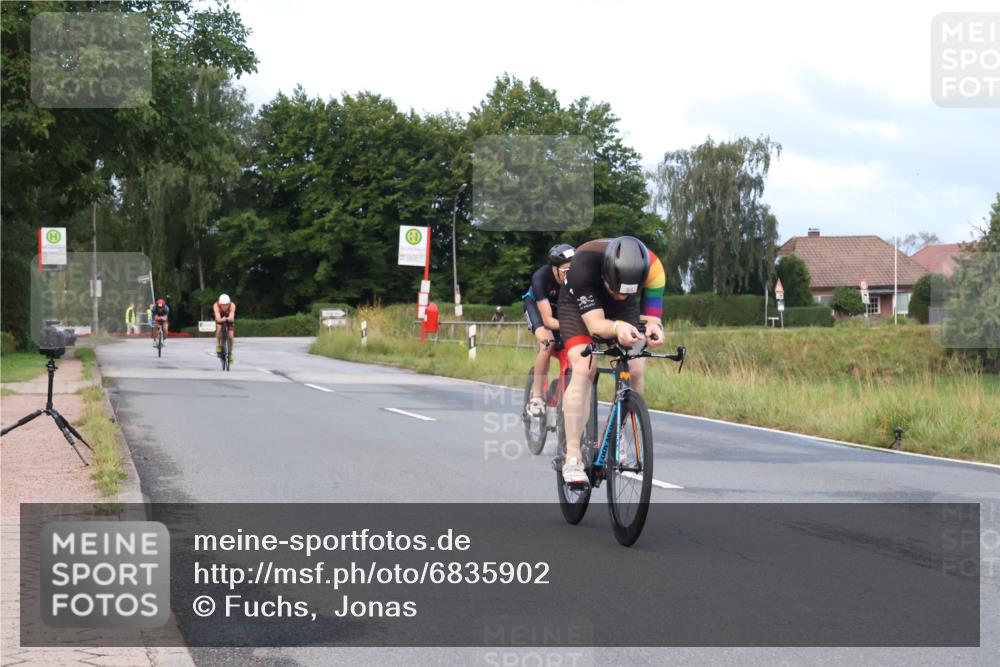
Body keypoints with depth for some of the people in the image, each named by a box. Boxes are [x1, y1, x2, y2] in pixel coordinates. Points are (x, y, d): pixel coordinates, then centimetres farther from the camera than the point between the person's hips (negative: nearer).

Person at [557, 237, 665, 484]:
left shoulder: (653, 268, -34)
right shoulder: (584, 264, -41)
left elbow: (652, 318, -34)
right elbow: (595, 324, -42)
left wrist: (653, 329, -58)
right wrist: (617, 328, -63)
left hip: (624, 311, 3)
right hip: (580, 305, -3)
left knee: (635, 372, -15)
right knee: (583, 371, -23)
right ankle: (573, 458, -22)